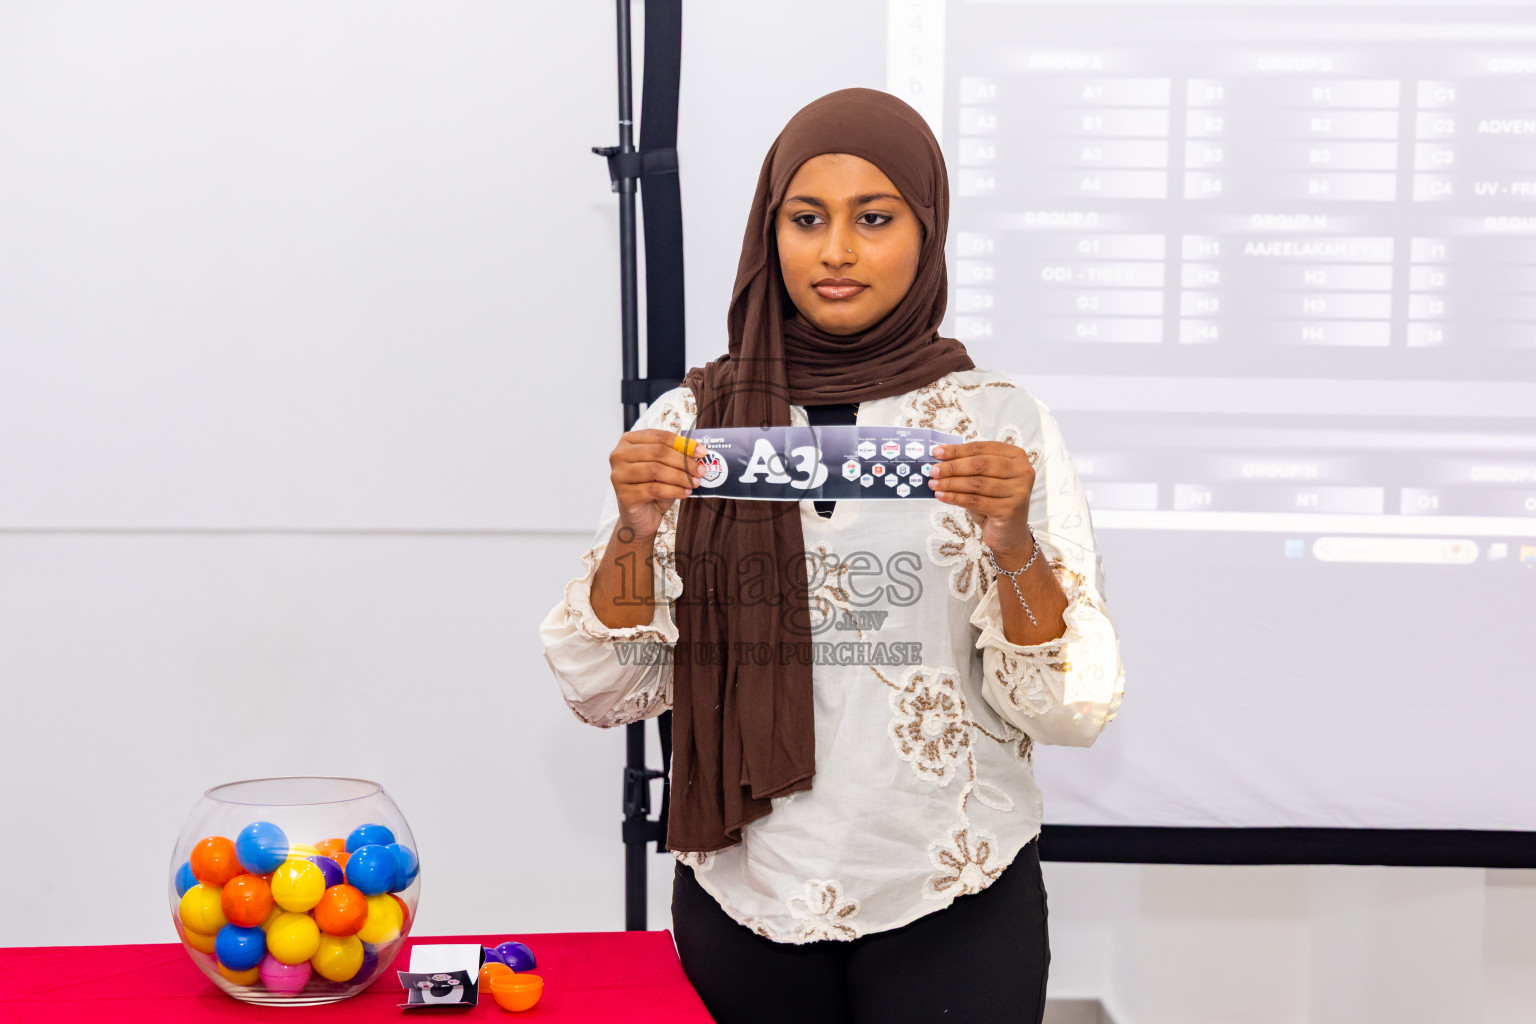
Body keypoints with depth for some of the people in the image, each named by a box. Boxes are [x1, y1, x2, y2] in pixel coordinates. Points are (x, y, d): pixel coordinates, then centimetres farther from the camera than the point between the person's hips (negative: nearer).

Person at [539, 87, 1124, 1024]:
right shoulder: (692, 419, -2)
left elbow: (1072, 710, -9)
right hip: (741, 895, 2)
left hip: (951, 906, -1)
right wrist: (634, 536, -19)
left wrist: (1012, 546, -25)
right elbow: (607, 693, -3)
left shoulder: (1001, 421, -5)